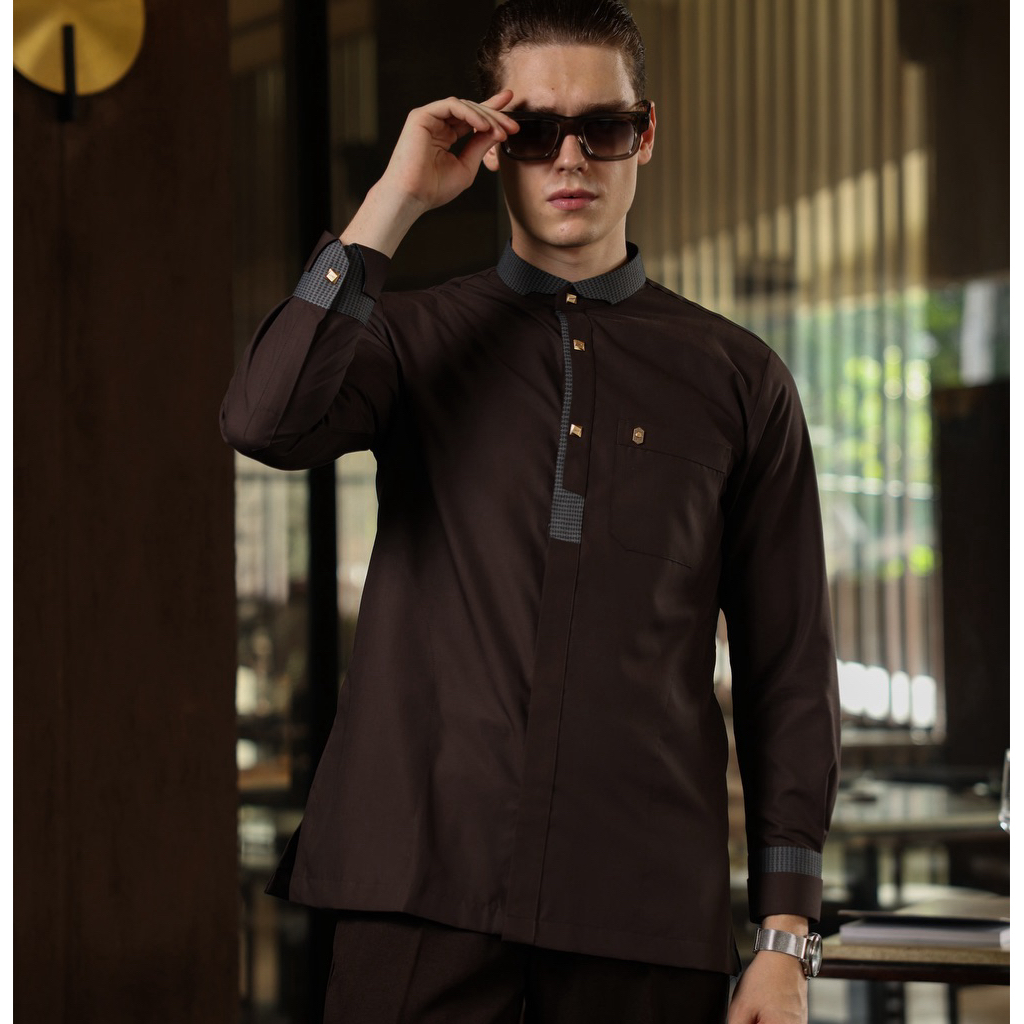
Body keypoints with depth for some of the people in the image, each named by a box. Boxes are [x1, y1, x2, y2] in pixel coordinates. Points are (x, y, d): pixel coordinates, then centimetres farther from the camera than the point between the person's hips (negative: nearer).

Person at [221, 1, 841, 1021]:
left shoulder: (737, 379, 10)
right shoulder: (411, 340, 10)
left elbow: (787, 668, 8)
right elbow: (265, 422, -13)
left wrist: (785, 936, 2)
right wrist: (396, 200, -8)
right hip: (422, 893, 0)